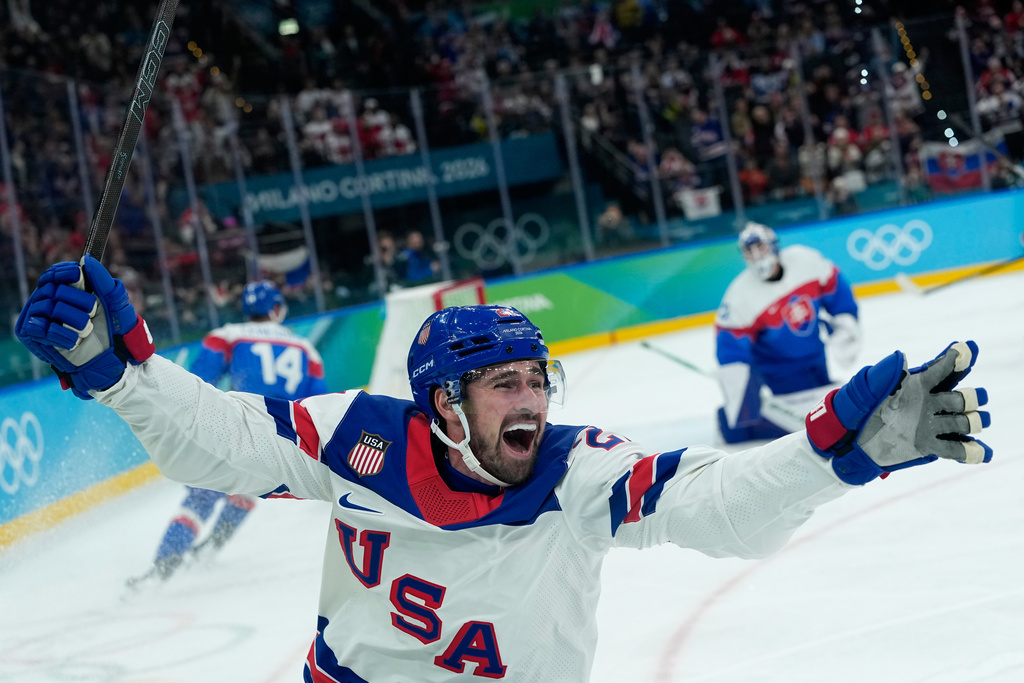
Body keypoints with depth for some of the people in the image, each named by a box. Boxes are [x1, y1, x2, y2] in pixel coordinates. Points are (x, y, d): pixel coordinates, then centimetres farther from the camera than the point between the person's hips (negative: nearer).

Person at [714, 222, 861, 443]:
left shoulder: (805, 260, -18)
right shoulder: (740, 296, -26)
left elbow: (837, 291, -1)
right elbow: (730, 348, -25)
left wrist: (844, 327, -4)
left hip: (814, 356, 5)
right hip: (778, 368, -5)